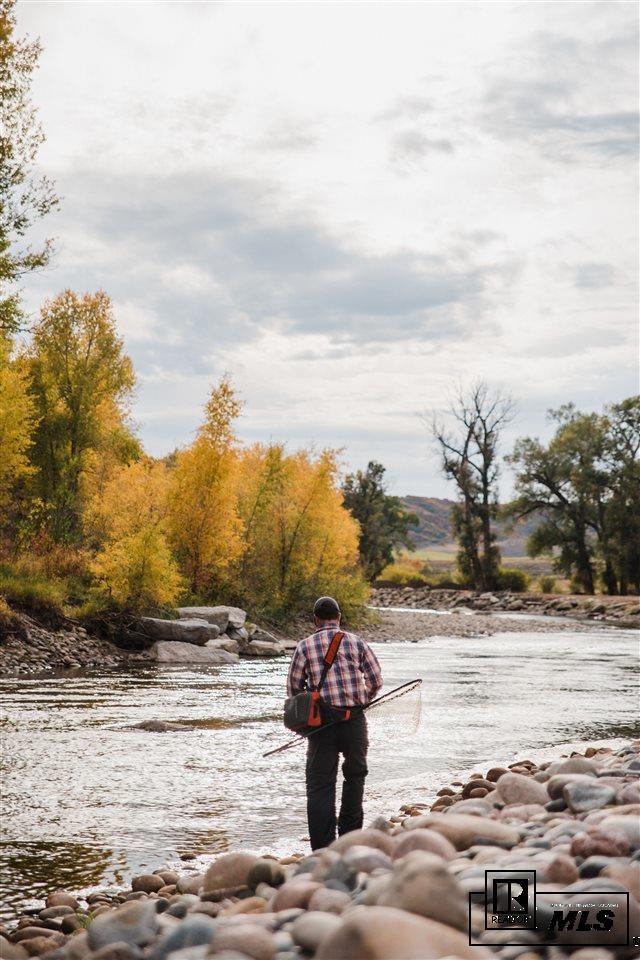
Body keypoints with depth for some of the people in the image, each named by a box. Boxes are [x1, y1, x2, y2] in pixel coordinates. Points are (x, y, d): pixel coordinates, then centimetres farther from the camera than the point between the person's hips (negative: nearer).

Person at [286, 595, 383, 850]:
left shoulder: (305, 646, 0)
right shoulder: (357, 642, 2)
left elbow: (293, 687, 2)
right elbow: (376, 680, 3)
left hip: (321, 721, -1)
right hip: (355, 719, 1)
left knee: (319, 784, 2)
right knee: (355, 776, 19)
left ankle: (323, 848, -3)